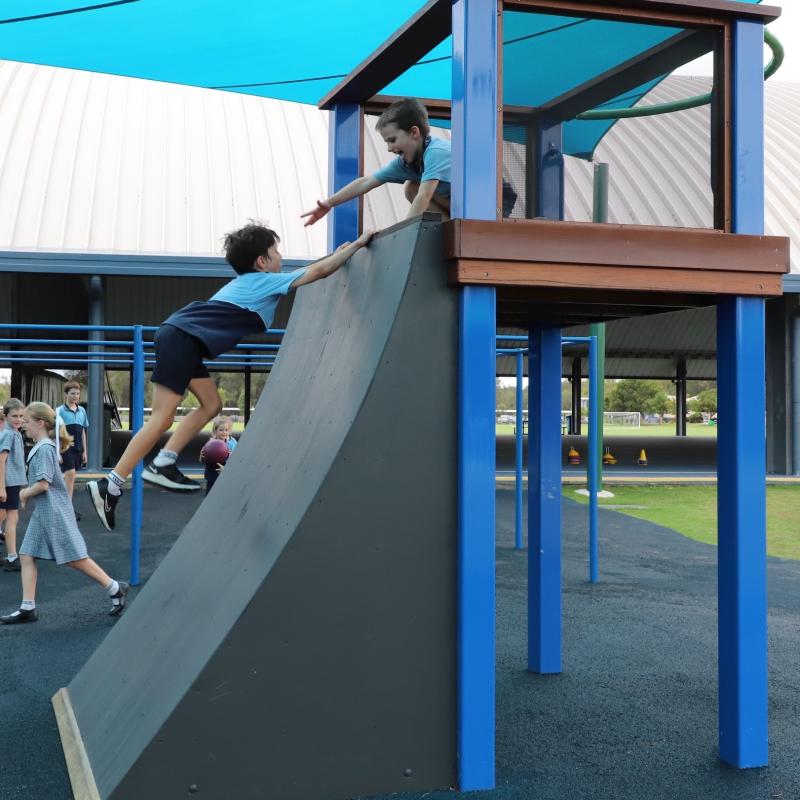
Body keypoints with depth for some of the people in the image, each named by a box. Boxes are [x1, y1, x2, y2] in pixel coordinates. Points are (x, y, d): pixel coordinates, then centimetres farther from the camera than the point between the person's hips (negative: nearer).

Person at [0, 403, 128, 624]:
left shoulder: (45, 448, -17)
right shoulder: (41, 447, 12)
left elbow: (43, 484, -22)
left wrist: (25, 494, -7)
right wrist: (27, 492, 9)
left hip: (55, 512, -10)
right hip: (42, 513, 10)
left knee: (75, 558, -4)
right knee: (27, 555, 6)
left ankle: (115, 589, 6)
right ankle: (28, 608, 9)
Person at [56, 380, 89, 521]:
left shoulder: (82, 410, 10)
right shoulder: (60, 411, -7)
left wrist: (85, 451, 13)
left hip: (78, 449, 6)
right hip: (65, 448, -6)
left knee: (70, 477, 10)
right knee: (70, 474, -13)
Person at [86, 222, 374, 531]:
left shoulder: (247, 282, 25)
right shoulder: (266, 281, 0)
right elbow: (319, 271, -1)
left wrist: (338, 253, 39)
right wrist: (357, 243, 8)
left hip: (181, 339, 10)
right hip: (182, 339, -10)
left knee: (211, 404, 13)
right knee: (162, 418, -10)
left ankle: (162, 464, 7)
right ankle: (109, 486, -11)